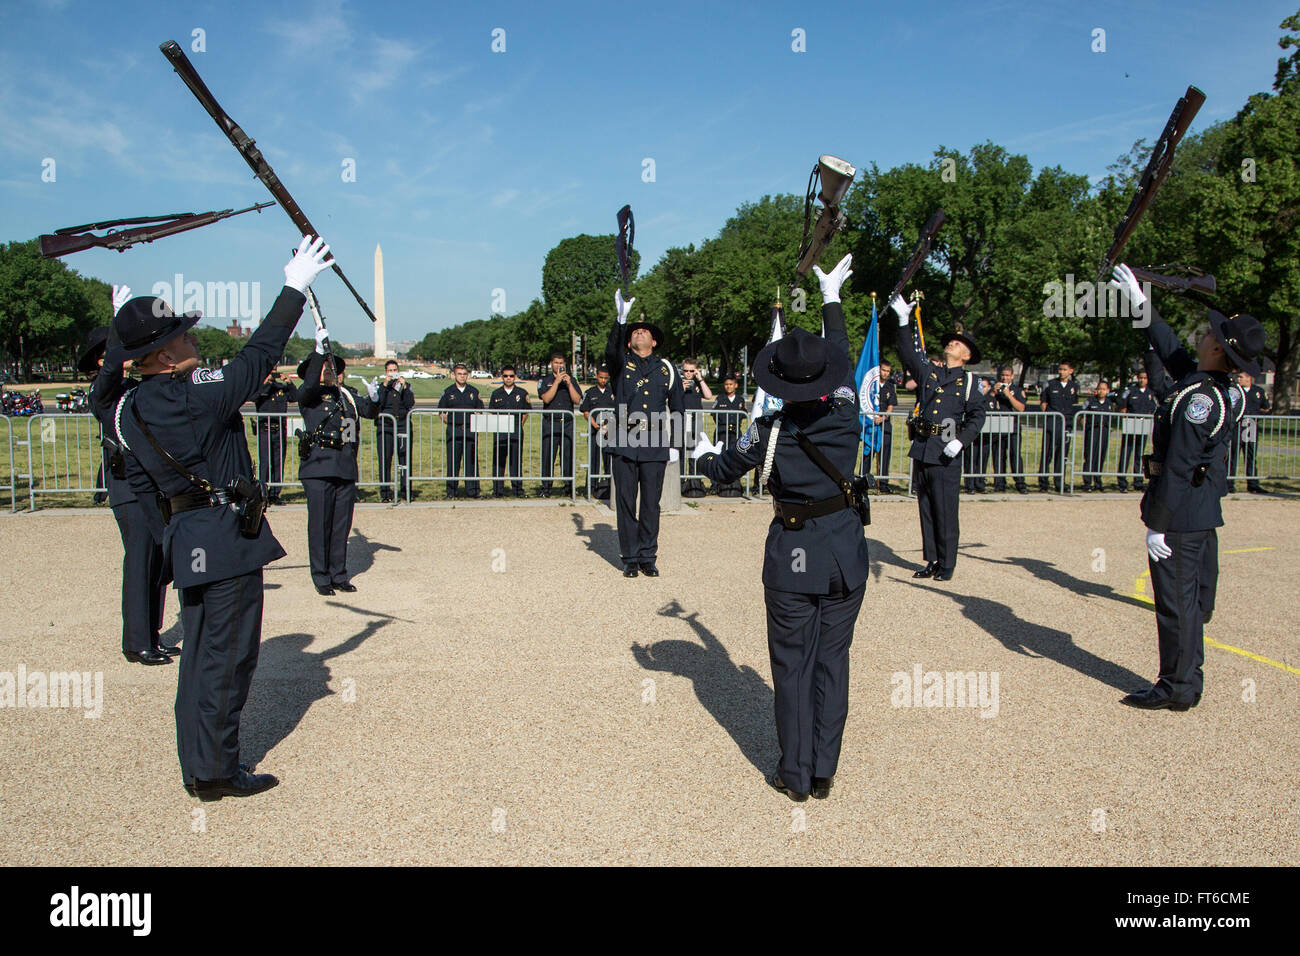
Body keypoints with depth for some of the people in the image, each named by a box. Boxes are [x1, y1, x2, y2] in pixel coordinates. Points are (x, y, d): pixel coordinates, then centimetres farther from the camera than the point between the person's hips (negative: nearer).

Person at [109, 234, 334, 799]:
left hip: (185, 541, 8)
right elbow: (260, 355, -13)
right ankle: (216, 772, 11)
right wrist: (295, 288, -6)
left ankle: (196, 767, 27)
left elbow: (143, 485, 14)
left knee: (201, 654, 17)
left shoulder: (128, 411, 6)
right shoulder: (198, 395, -19)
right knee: (226, 656, 2)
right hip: (228, 539, -8)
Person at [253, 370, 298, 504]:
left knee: (278, 463, 5)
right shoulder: (259, 386, 4)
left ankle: (275, 494, 12)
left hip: (279, 430, 4)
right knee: (264, 463, -6)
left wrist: (289, 383, -6)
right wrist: (265, 383, -19)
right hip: (264, 431, -3)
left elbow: (295, 397, 4)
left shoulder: (281, 387, 13)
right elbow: (253, 397, -15)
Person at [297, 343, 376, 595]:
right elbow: (309, 386, -20)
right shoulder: (308, 395, 2)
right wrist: (319, 350, -27)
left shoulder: (347, 394, 17)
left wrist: (373, 398, -11)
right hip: (318, 468, -4)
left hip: (346, 468, 5)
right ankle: (321, 577, 10)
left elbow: (368, 411, 12)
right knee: (320, 524, 0)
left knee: (342, 525, 9)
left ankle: (339, 574, 20)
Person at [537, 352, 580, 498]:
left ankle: (568, 485, 5)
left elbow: (577, 400, 1)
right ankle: (546, 487, 2)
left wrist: (569, 383, -8)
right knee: (548, 455, -4)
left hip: (567, 422, 1)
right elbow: (546, 398, -9)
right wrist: (557, 381, -12)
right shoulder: (545, 380, 8)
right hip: (550, 422, -1)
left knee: (568, 455, -1)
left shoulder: (571, 380, 12)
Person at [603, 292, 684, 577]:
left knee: (651, 502, 3)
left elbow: (677, 409, 15)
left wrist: (675, 444, 9)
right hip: (623, 443, -1)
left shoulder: (667, 369, 13)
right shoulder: (621, 363, 8)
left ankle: (648, 557, 15)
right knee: (625, 501, 2)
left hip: (655, 445, 1)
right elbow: (611, 350, -17)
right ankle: (630, 558, 12)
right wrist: (621, 320, -31)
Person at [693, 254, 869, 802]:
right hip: (847, 551, 3)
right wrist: (831, 298, 27)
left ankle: (796, 776, 18)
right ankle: (824, 772, 21)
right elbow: (842, 356, 12)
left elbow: (723, 470, 4)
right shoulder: (846, 416, -7)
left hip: (792, 556, -2)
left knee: (793, 665, 8)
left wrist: (705, 454, 28)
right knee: (832, 660, 12)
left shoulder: (769, 432, -13)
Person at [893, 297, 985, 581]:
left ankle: (946, 565, 10)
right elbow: (909, 354, -3)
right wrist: (904, 321, -13)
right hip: (921, 450, 3)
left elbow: (977, 415, 2)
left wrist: (961, 441, -12)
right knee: (926, 509, 9)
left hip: (946, 454, -3)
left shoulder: (968, 380, 4)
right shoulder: (927, 371, 11)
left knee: (945, 512, -1)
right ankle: (931, 561, 19)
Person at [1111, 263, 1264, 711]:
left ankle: (1178, 687, 11)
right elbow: (1169, 347, 21)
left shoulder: (1198, 399, -22)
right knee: (1192, 599, 17)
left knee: (1177, 602, 1)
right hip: (1204, 516, 9)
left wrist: (1157, 524, -19)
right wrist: (1139, 303, 26)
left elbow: (1178, 469, -23)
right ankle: (1189, 680, 29)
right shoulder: (1218, 387, 6)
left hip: (1180, 518, -9)